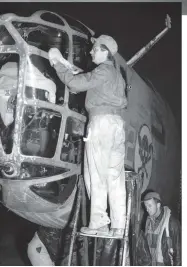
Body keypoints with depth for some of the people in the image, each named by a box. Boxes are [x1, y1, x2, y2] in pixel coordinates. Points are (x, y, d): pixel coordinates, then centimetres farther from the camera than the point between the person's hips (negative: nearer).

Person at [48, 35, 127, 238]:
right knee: (115, 176, 4)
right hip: (117, 123, 8)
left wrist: (58, 62, -2)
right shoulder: (117, 75, 24)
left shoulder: (103, 70, -4)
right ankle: (118, 226, 4)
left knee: (96, 175, -6)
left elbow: (76, 84, -11)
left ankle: (98, 223, -7)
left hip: (101, 121, -8)